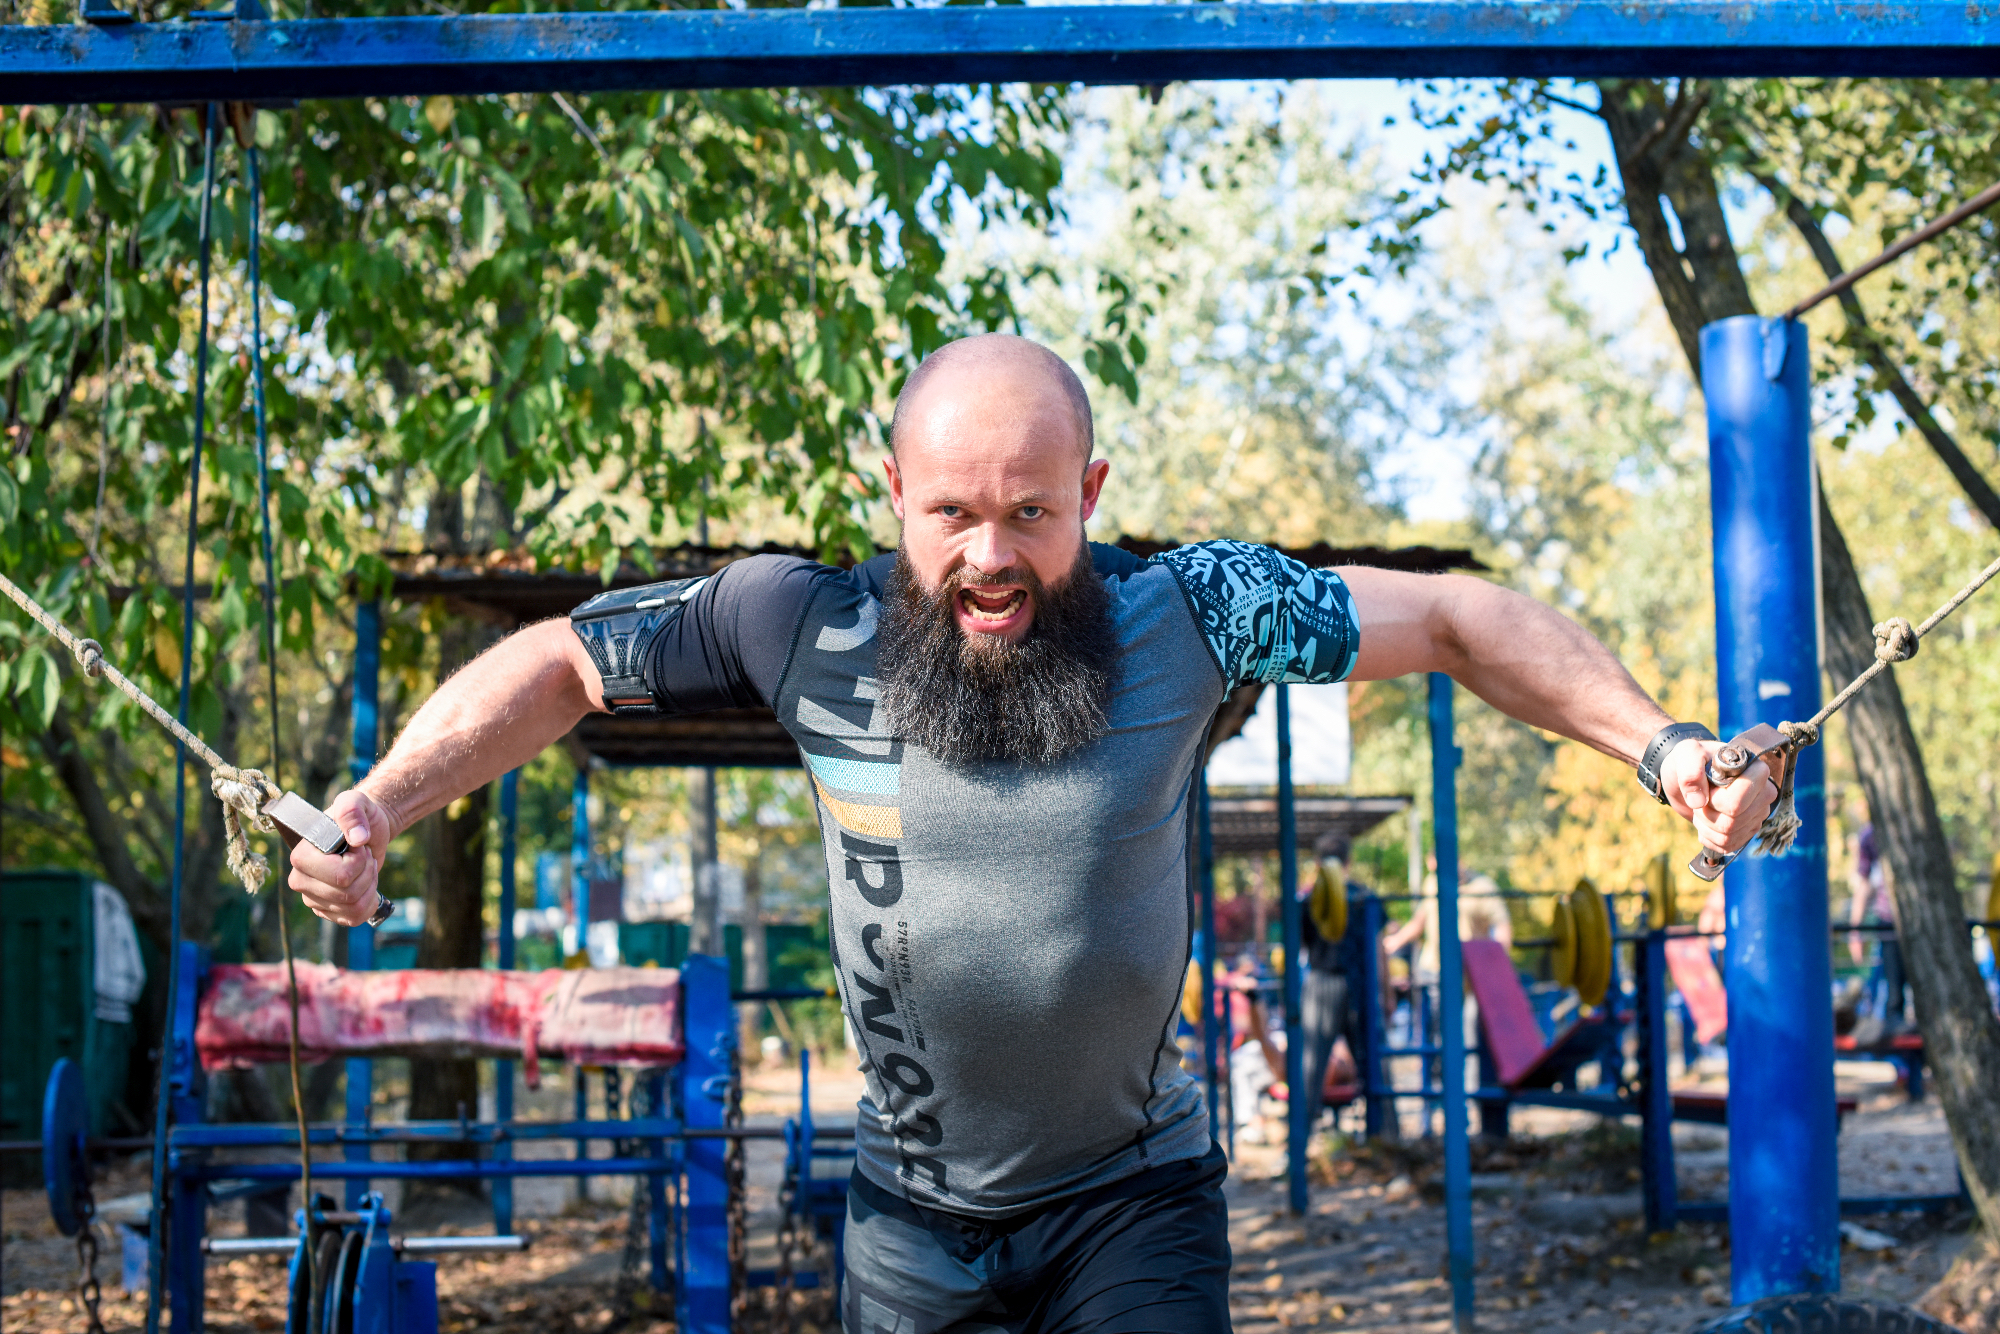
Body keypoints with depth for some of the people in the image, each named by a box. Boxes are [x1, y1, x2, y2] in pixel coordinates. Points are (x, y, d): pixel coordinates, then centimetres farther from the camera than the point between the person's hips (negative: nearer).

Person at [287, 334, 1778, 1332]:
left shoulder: (1191, 616, -15)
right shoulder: (805, 626, -13)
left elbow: (1454, 617, -6)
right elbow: (556, 663, -2)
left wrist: (1656, 741, -16)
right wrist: (378, 810, -11)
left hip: (1138, 1198, -1)